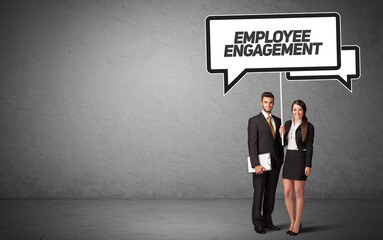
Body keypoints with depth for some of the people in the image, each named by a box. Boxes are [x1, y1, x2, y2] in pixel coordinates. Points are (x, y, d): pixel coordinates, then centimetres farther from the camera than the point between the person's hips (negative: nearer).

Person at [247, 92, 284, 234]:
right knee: (258, 193, -1)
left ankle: (267, 220, 18)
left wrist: (281, 160, 9)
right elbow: (252, 144, -11)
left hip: (275, 163, 5)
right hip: (260, 163, -5)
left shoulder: (277, 121, 12)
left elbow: (279, 142, 16)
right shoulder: (254, 121, -5)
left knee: (271, 193, 9)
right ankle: (257, 223, 7)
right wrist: (256, 164, -18)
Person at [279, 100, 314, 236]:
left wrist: (308, 166, -14)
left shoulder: (308, 126, -6)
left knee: (299, 193, 1)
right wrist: (281, 134, -5)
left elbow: (309, 147, -8)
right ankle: (292, 222, 17)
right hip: (288, 159, 5)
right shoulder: (287, 124, 10)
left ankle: (297, 224, 12)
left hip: (301, 160, -5)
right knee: (287, 193, 3)